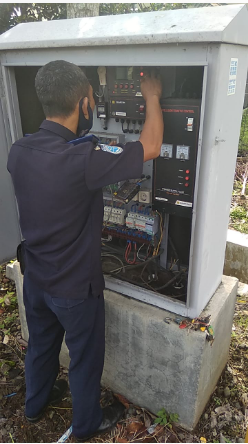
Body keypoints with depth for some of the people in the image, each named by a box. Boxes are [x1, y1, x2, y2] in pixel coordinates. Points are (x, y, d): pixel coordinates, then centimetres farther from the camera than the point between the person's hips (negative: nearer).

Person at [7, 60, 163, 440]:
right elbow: (150, 147, -21)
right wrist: (152, 98, -6)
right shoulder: (83, 160, -32)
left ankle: (36, 403, 57)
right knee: (85, 358, 20)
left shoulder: (18, 151, -10)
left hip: (35, 278, 7)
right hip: (75, 288, -6)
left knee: (41, 344, 30)